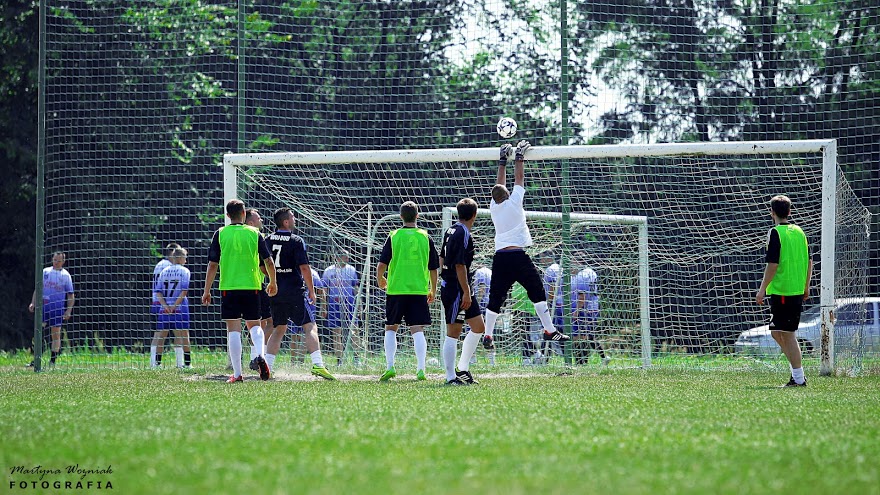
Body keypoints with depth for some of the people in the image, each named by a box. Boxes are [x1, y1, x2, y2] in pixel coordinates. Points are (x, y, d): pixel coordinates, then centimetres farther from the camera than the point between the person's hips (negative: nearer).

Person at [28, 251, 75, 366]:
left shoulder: (65, 275, 4)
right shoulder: (45, 272, 10)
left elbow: (71, 295, 5)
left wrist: (68, 310, -5)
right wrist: (33, 303, 5)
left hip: (58, 307, -2)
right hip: (43, 305, 2)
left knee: (56, 334, -1)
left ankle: (53, 360, 5)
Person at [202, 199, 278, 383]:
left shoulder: (220, 234, 0)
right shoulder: (254, 233, 3)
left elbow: (213, 265, -2)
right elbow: (269, 262, 4)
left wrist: (207, 291, 4)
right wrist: (272, 283, 20)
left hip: (228, 287, -1)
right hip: (252, 286, 1)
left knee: (233, 329, 1)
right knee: (254, 325, 15)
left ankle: (237, 373, -2)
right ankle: (260, 355, -14)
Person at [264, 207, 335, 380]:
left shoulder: (268, 240, 7)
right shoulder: (296, 241, -10)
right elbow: (304, 268, -12)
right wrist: (312, 292, -3)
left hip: (275, 292, 6)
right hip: (295, 292, -6)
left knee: (279, 329, 17)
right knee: (310, 327, -5)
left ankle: (267, 366, 12)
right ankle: (317, 364, -19)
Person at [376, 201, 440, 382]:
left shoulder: (394, 236, 0)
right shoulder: (425, 237, 4)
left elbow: (381, 265, -3)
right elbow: (433, 268, 8)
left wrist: (380, 280, 17)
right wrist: (433, 290, 22)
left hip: (396, 290, -1)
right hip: (419, 290, 1)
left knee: (391, 329, 12)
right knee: (417, 330, -1)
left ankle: (390, 366, 2)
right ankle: (421, 369, -11)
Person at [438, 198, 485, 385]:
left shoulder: (450, 231, 12)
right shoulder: (464, 234, -16)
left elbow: (442, 258, 19)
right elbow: (460, 265, -21)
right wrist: (466, 292, -19)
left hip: (448, 285, 10)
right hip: (457, 289, -10)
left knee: (478, 327, 14)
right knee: (453, 332, -6)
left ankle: (463, 369, 18)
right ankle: (451, 377, -4)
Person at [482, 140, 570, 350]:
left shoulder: (494, 207, 9)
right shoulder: (513, 203, -2)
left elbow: (499, 185, 23)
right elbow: (519, 179, 6)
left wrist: (503, 162, 28)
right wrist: (519, 158, 17)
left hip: (499, 258, 4)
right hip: (517, 256, -4)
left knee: (496, 297, 5)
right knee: (537, 291, 0)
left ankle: (488, 335, 1)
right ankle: (549, 330, -4)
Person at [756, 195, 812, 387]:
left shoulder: (776, 233, -10)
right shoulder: (799, 232, 12)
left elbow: (772, 265, -16)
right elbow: (809, 262, 16)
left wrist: (762, 289, -10)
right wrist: (806, 287, 25)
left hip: (781, 290, -8)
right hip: (797, 290, 8)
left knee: (786, 334, -4)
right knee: (777, 332, 18)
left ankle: (798, 378, -5)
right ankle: (797, 370, 15)